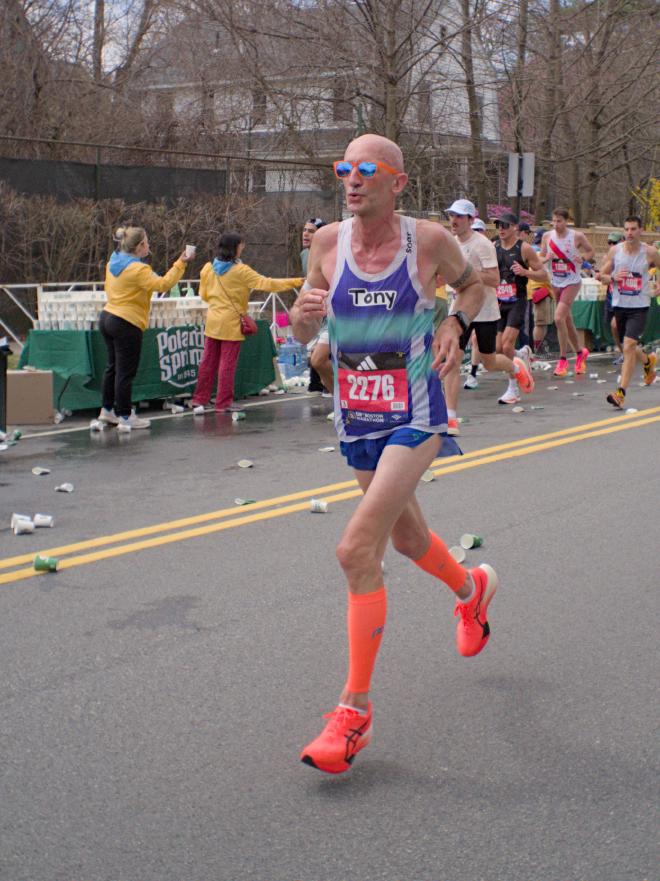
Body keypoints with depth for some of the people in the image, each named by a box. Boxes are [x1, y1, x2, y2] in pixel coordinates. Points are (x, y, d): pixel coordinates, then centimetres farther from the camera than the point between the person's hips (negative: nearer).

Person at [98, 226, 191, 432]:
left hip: (108, 317, 9)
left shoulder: (113, 263, 9)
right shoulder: (138, 269, -18)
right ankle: (125, 418, 0)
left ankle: (107, 410, 25)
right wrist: (180, 264, -20)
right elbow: (163, 284, -25)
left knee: (113, 367, 18)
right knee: (126, 372, -4)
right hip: (126, 324, -9)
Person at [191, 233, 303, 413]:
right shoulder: (240, 270, -14)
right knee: (228, 364, 0)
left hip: (212, 321, 6)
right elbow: (266, 284, -15)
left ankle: (200, 399, 18)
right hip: (231, 323, -6)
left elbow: (204, 294, 12)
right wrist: (295, 282, -12)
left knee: (208, 361, 13)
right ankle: (224, 403, 4)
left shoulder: (208, 268, 2)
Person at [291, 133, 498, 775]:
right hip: (356, 421, 5)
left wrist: (456, 324, -8)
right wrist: (304, 312, -16)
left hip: (414, 420, -5)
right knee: (407, 538, 23)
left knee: (357, 550, -18)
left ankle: (355, 710, -7)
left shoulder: (429, 240, -10)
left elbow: (472, 284, 12)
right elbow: (306, 335, 7)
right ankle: (472, 588, 58)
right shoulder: (327, 243, -3)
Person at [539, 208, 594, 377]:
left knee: (559, 317, -20)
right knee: (567, 321, 13)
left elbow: (591, 251, 5)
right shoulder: (547, 236, 1)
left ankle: (563, 360, -11)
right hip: (556, 283, 5)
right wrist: (547, 258, -14)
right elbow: (541, 258, 9)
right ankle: (580, 353, 33)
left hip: (572, 282, -5)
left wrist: (582, 258, -16)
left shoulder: (577, 236, -9)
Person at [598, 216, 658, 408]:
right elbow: (602, 274, 6)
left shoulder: (650, 253, -6)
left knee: (629, 346, -18)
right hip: (619, 304, 4)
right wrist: (613, 278, -15)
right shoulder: (614, 251, 0)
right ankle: (648, 361, 54)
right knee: (628, 348, 18)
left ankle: (621, 394, -20)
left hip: (639, 307, -4)